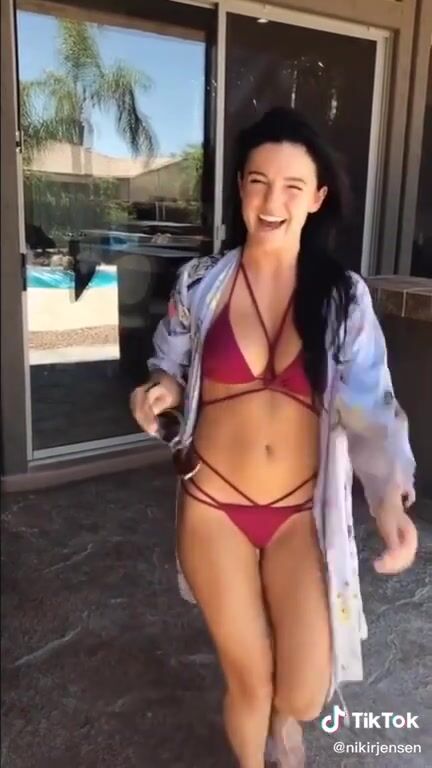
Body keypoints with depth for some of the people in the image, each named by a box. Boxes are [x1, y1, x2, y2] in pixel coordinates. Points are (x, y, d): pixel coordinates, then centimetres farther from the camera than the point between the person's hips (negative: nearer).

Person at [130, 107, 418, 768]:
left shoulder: (344, 297, -5)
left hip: (302, 514, 0)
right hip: (215, 509, 0)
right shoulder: (200, 284, -4)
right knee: (248, 681, 11)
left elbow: (369, 403, -12)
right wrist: (161, 389, -16)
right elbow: (170, 367, 8)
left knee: (304, 698, 1)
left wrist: (391, 496, -29)